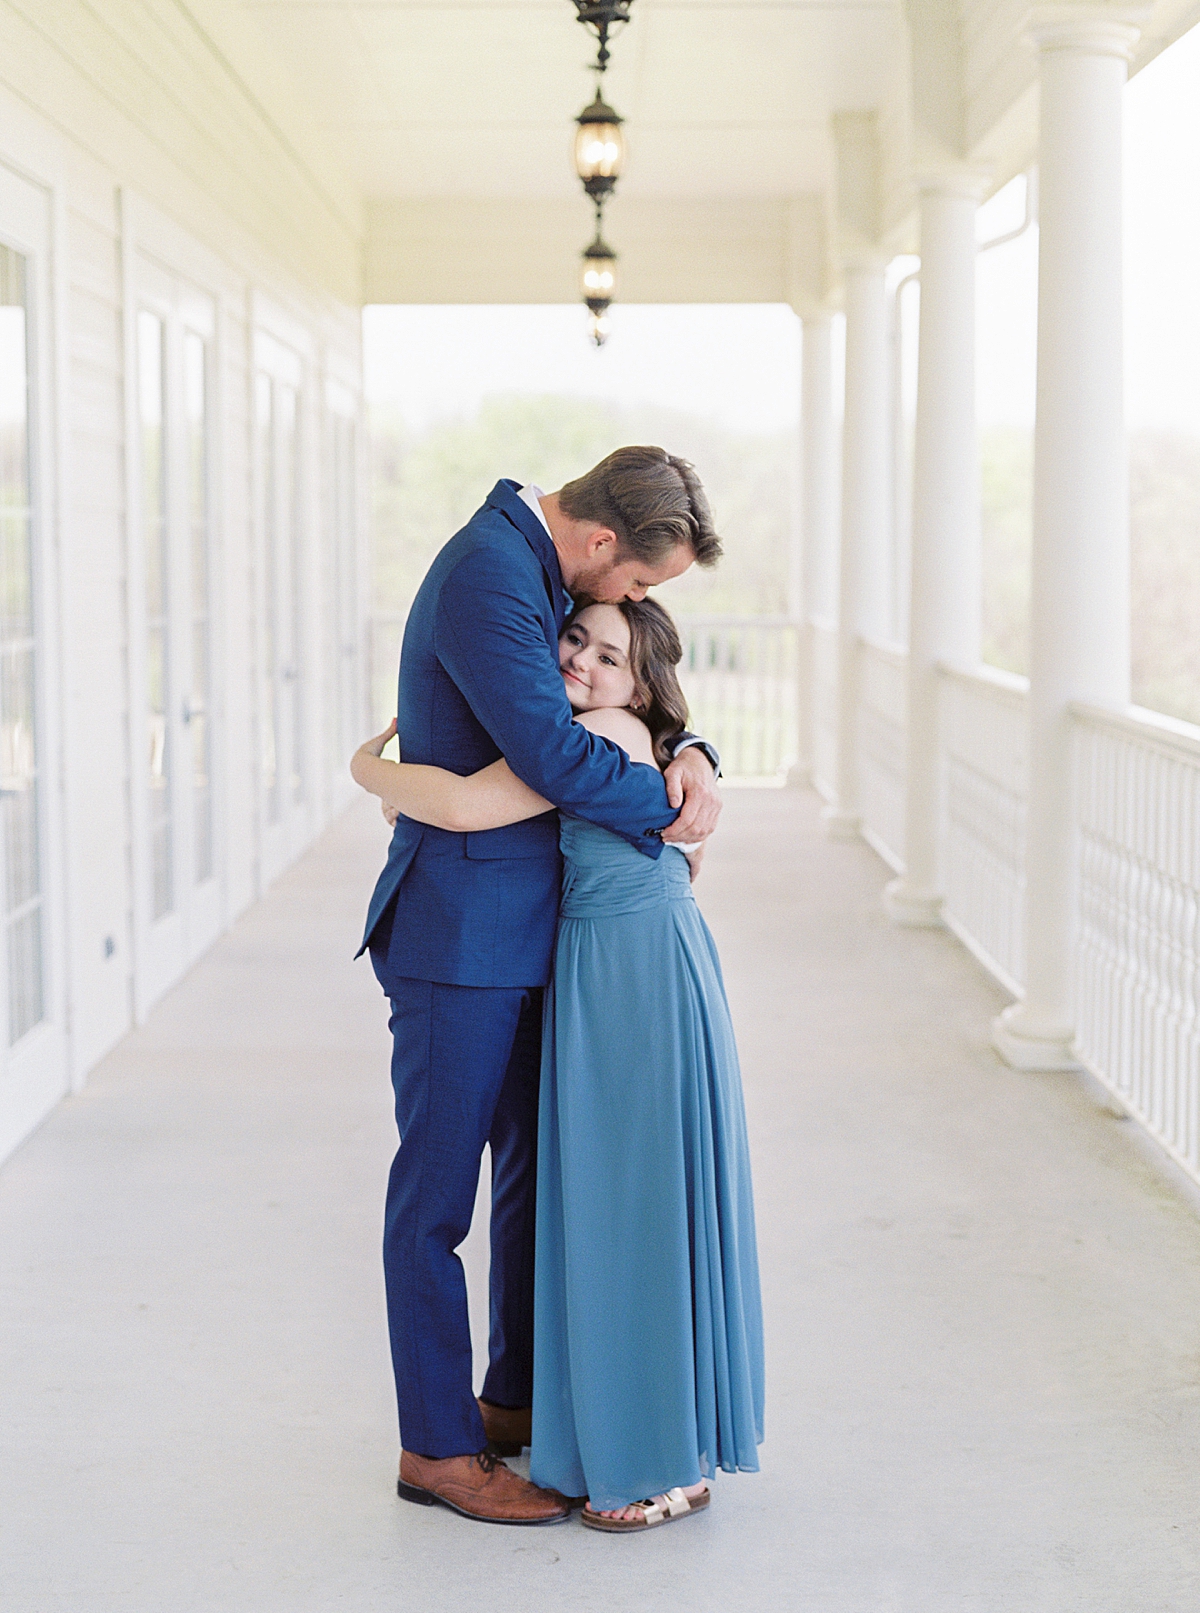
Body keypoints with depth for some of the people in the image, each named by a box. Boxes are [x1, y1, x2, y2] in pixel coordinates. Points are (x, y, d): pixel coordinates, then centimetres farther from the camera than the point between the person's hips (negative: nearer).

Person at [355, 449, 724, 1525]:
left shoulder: (543, 570, 10)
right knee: (438, 1188, 0)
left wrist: (691, 753, -4)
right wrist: (665, 806, -12)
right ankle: (437, 1447, 10)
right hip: (461, 934, -10)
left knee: (542, 1166, 17)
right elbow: (552, 754, -28)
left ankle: (517, 1399, 31)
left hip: (527, 931, 10)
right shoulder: (487, 578, -21)